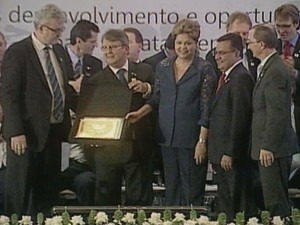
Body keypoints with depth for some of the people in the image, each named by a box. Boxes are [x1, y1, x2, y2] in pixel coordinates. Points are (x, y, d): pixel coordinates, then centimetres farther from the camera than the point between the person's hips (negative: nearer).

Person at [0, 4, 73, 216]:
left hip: (54, 130, 7)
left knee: (48, 189, 13)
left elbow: (67, 86, 27)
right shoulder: (17, 52, -10)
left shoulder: (59, 51, 12)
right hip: (28, 133, -7)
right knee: (19, 189, 1)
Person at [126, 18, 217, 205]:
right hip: (168, 137, 5)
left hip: (191, 139, -5)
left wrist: (202, 141, -13)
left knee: (192, 190, -1)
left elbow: (206, 108, -9)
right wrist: (140, 113, 2)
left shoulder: (205, 69, -5)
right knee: (171, 188, 10)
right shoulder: (163, 67, 10)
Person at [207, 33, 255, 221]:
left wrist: (230, 153, -19)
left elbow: (239, 119, -19)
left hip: (233, 157, -10)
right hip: (221, 155, 10)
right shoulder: (226, 77, 16)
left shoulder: (241, 78, -14)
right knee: (224, 206, 14)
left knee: (238, 209, -3)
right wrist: (217, 154, 15)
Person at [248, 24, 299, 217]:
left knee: (276, 203, -5)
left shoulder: (274, 71, -17)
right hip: (273, 146, 10)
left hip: (272, 149, -10)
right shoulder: (270, 66, 15)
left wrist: (267, 146, -20)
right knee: (277, 199, 15)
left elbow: (277, 113, -21)